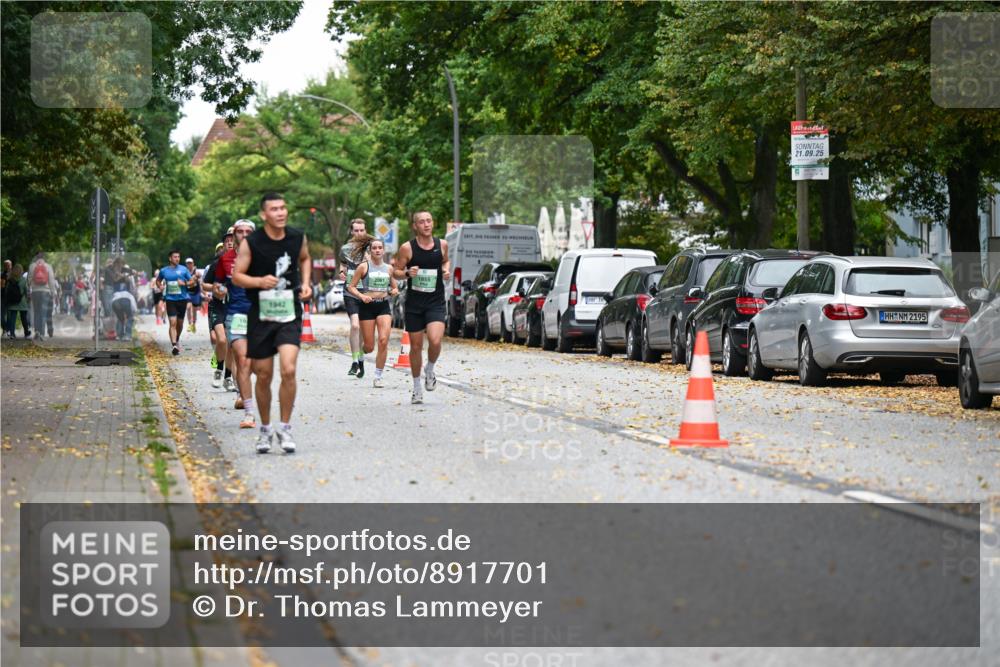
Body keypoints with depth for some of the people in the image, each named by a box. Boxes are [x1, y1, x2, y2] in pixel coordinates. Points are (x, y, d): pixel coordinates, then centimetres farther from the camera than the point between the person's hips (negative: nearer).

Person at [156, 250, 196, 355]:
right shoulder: (164, 270, 5)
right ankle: (174, 345, -21)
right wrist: (160, 286, 2)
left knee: (180, 322, 13)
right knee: (173, 322, -13)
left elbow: (192, 282, 5)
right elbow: (158, 280, 23)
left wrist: (184, 283, -14)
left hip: (182, 299, 1)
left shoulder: (183, 269, 2)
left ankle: (177, 340, 38)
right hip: (170, 299, -1)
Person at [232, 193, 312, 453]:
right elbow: (236, 276, -4)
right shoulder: (251, 243, -8)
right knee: (263, 376, 7)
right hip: (261, 315, -1)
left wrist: (305, 283, 7)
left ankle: (285, 429, -2)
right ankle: (265, 429, 26)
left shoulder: (298, 238, 1)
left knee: (288, 369, -16)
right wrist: (260, 281, -21)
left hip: (290, 315, 1)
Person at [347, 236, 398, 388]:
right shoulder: (363, 267, 0)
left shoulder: (389, 269, 9)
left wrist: (394, 292, -3)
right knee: (369, 346, 0)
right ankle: (360, 358, 38)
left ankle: (378, 377, -5)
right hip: (367, 307, -2)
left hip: (384, 306, 2)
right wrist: (361, 296, -16)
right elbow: (351, 287, 1)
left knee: (384, 341, -15)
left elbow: (394, 288, 20)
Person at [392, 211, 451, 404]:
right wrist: (407, 273, -18)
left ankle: (430, 370, 11)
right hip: (414, 303, 0)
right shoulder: (407, 248, -6)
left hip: (436, 302, 0)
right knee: (416, 346, 6)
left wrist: (446, 270, 1)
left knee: (435, 341, -20)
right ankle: (417, 387, 24)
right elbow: (396, 271, 3)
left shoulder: (442, 244, 2)